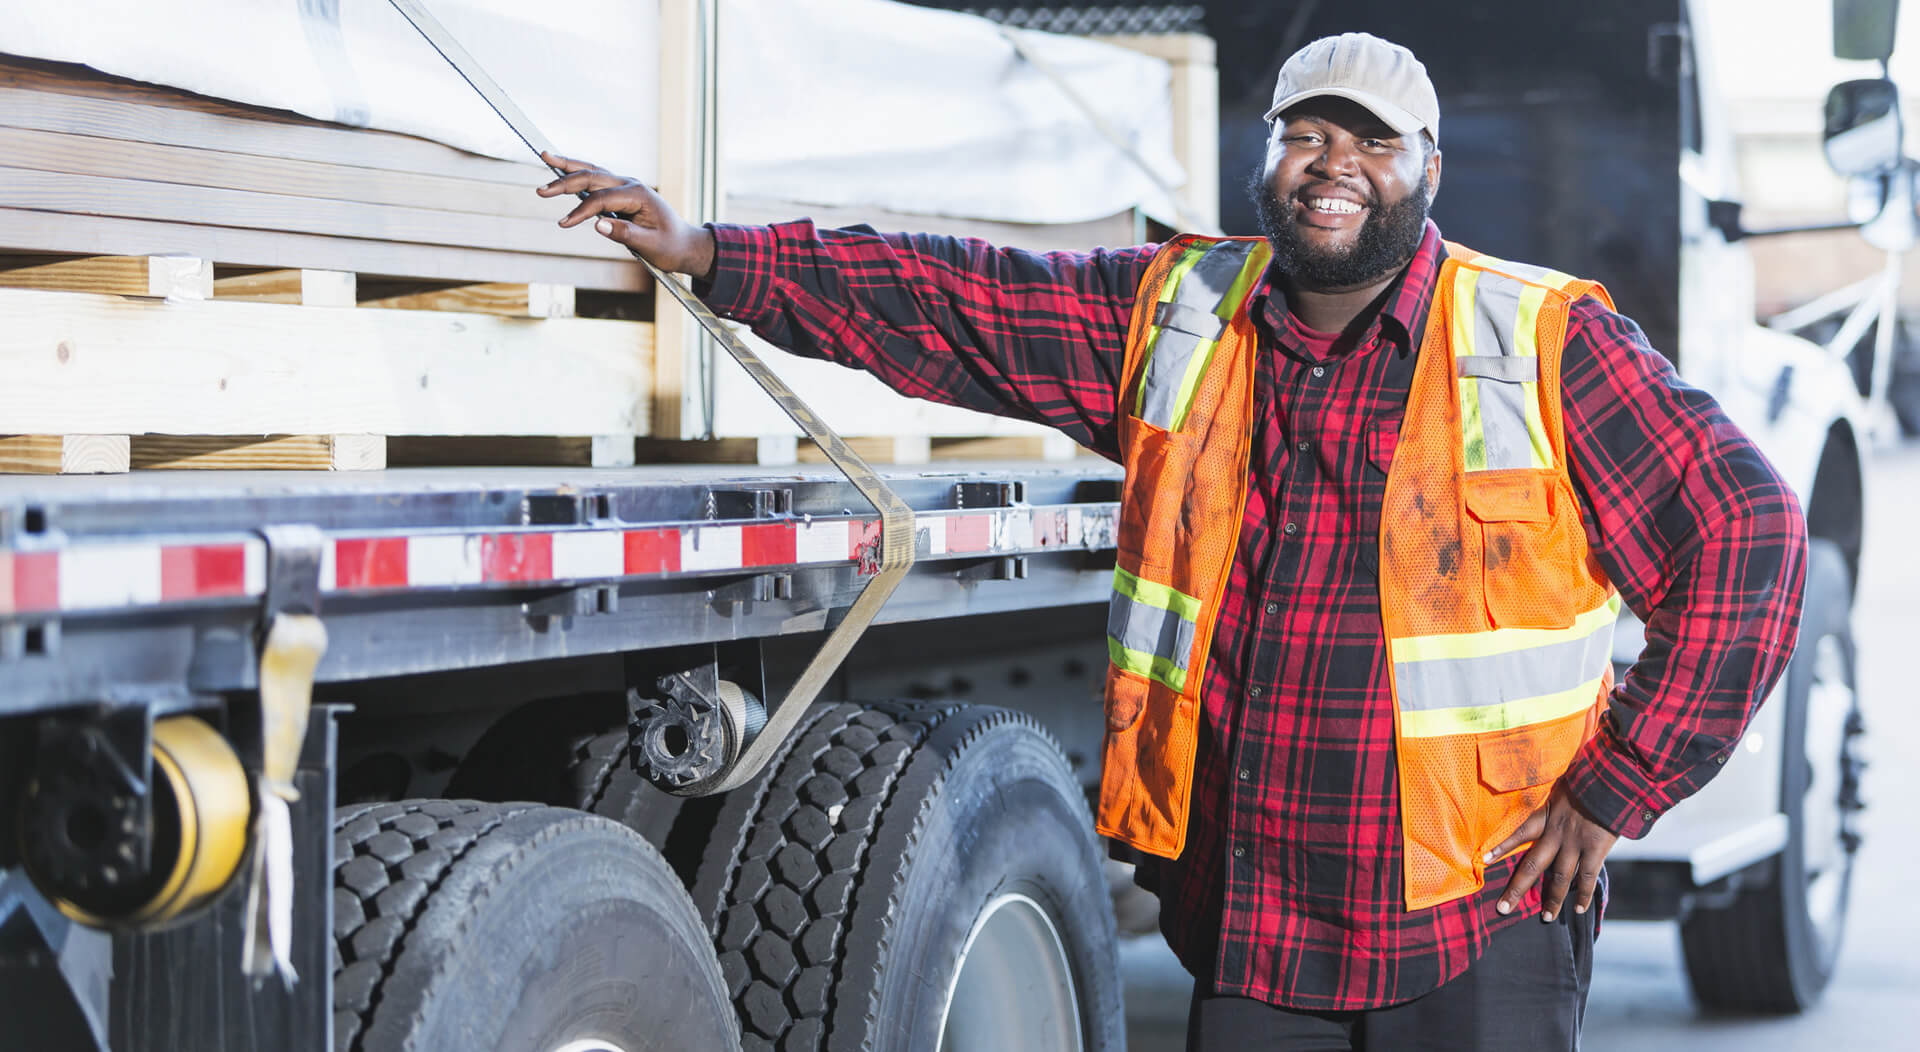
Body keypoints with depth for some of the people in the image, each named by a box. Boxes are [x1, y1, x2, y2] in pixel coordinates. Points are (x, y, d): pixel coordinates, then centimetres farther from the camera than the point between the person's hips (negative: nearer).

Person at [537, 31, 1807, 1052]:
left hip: (1476, 919, -3)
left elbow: (1746, 530, -3)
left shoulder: (1547, 345, -4)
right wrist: (713, 255, 4)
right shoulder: (1175, 315, 7)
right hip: (1247, 914, 3)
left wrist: (1615, 788, -5)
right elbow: (953, 305, 10)